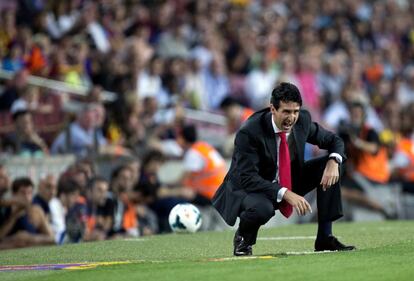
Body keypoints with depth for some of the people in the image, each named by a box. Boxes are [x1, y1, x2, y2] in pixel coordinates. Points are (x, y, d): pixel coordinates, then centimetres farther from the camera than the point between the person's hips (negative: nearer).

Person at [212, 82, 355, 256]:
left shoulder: (303, 120, -11)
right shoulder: (249, 132, -28)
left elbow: (334, 141, 4)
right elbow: (248, 178, -32)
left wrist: (333, 161, -21)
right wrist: (286, 194, -42)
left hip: (289, 182, 7)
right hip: (248, 187, -6)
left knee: (330, 166, -11)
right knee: (263, 209, -41)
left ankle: (325, 238, -5)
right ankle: (243, 238, -3)